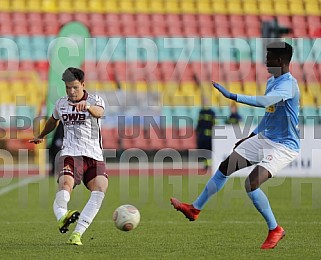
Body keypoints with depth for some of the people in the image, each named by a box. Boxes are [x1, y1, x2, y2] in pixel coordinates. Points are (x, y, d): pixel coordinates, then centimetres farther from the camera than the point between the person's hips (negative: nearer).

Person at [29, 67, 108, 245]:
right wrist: (41, 136, 54)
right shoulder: (61, 104, 13)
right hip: (70, 154, 2)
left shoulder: (94, 100, -1)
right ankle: (61, 216, -53)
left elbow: (99, 112, -27)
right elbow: (53, 121, 36)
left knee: (101, 187, -25)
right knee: (66, 183, -30)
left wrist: (88, 106, -51)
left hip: (94, 155, -2)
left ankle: (77, 234, -27)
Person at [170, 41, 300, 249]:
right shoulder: (272, 81, 10)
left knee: (251, 183, -23)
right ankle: (195, 209, 25)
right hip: (264, 138, 10)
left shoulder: (288, 84, -22)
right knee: (225, 167, 10)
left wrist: (232, 96, -44)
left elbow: (264, 102, -41)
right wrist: (252, 136, 24)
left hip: (283, 147, -10)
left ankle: (275, 230, -4)